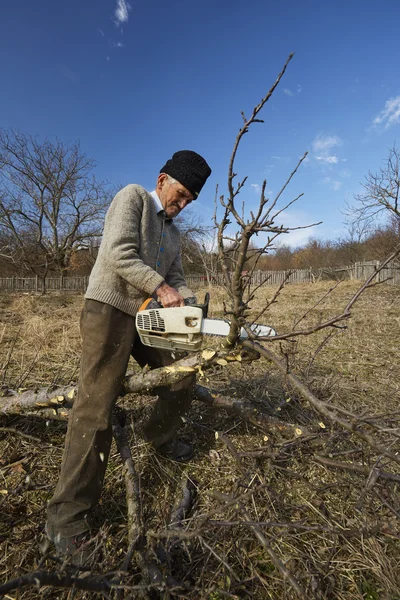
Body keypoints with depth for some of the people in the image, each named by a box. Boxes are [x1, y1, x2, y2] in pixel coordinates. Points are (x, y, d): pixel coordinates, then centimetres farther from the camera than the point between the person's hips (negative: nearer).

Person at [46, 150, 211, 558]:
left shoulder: (173, 235, 21)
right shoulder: (133, 196, -2)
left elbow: (175, 277, 12)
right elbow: (119, 254, -17)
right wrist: (160, 288, -19)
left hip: (147, 315, 8)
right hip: (109, 309, -8)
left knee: (183, 375, 11)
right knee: (96, 407, -10)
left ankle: (160, 437, 34)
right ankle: (68, 517, 1)